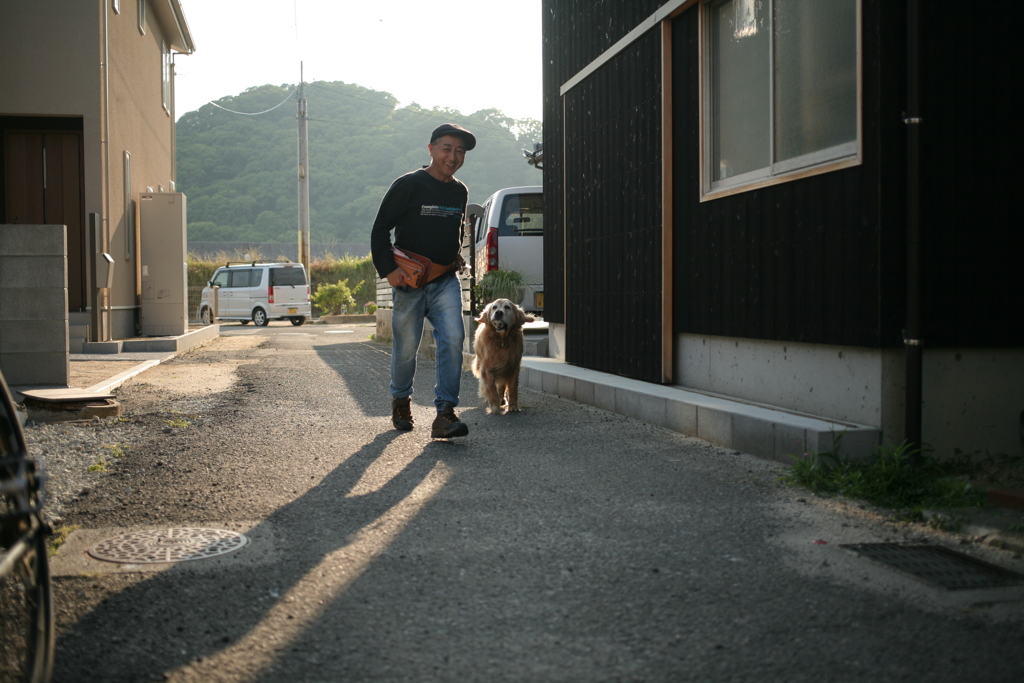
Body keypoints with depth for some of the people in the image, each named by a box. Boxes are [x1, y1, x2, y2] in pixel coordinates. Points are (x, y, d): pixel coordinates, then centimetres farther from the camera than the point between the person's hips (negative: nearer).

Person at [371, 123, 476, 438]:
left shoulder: (460, 191, 10)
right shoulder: (408, 185, -9)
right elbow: (380, 229, -8)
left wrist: (456, 258, 13)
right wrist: (388, 269, -16)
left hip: (446, 280, 4)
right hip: (409, 282, -4)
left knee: (453, 338, -16)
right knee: (406, 347, 7)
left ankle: (445, 413, -15)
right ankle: (401, 401, 35)